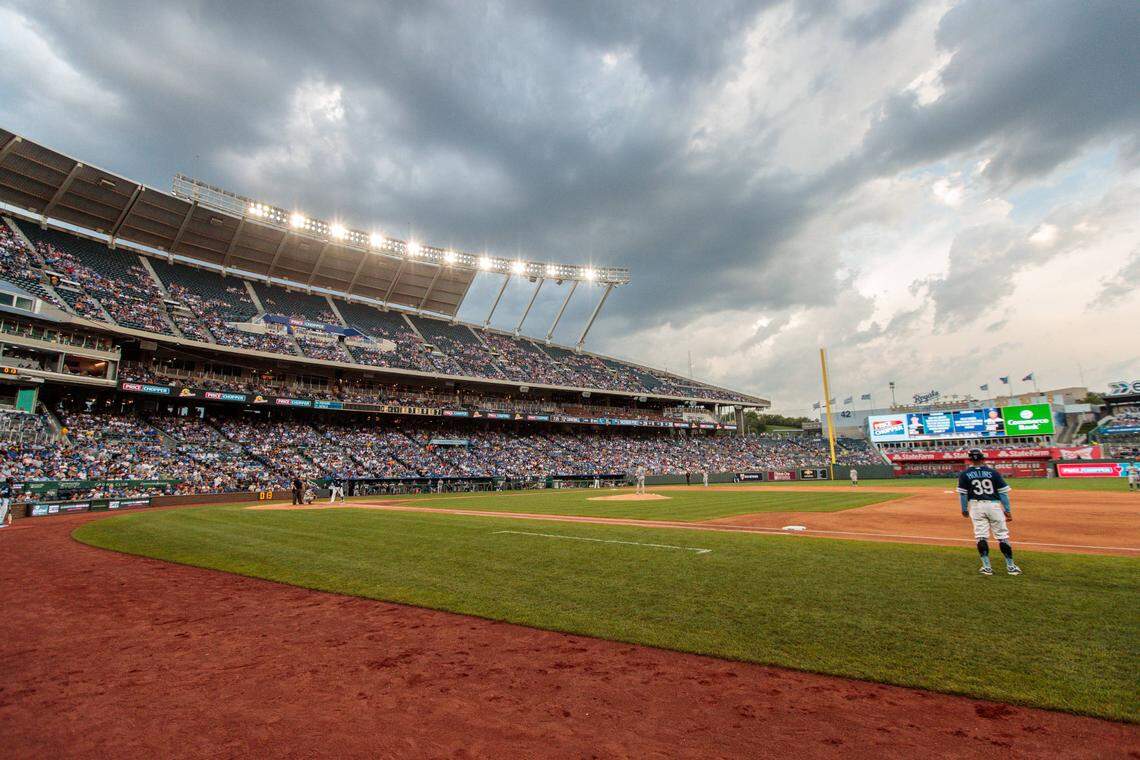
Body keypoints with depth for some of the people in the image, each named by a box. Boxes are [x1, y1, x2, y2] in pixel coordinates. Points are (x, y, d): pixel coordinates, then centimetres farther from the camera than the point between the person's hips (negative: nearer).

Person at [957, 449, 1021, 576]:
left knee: (981, 536, 3)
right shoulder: (993, 472, 2)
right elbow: (1003, 492, 1)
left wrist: (964, 509, 10)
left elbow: (962, 494, 0)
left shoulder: (964, 474, 0)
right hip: (994, 505, 1)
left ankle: (986, 567, 6)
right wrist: (1007, 510, 6)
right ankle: (1010, 566, 15)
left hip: (976, 506, -1)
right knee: (1002, 536, 9)